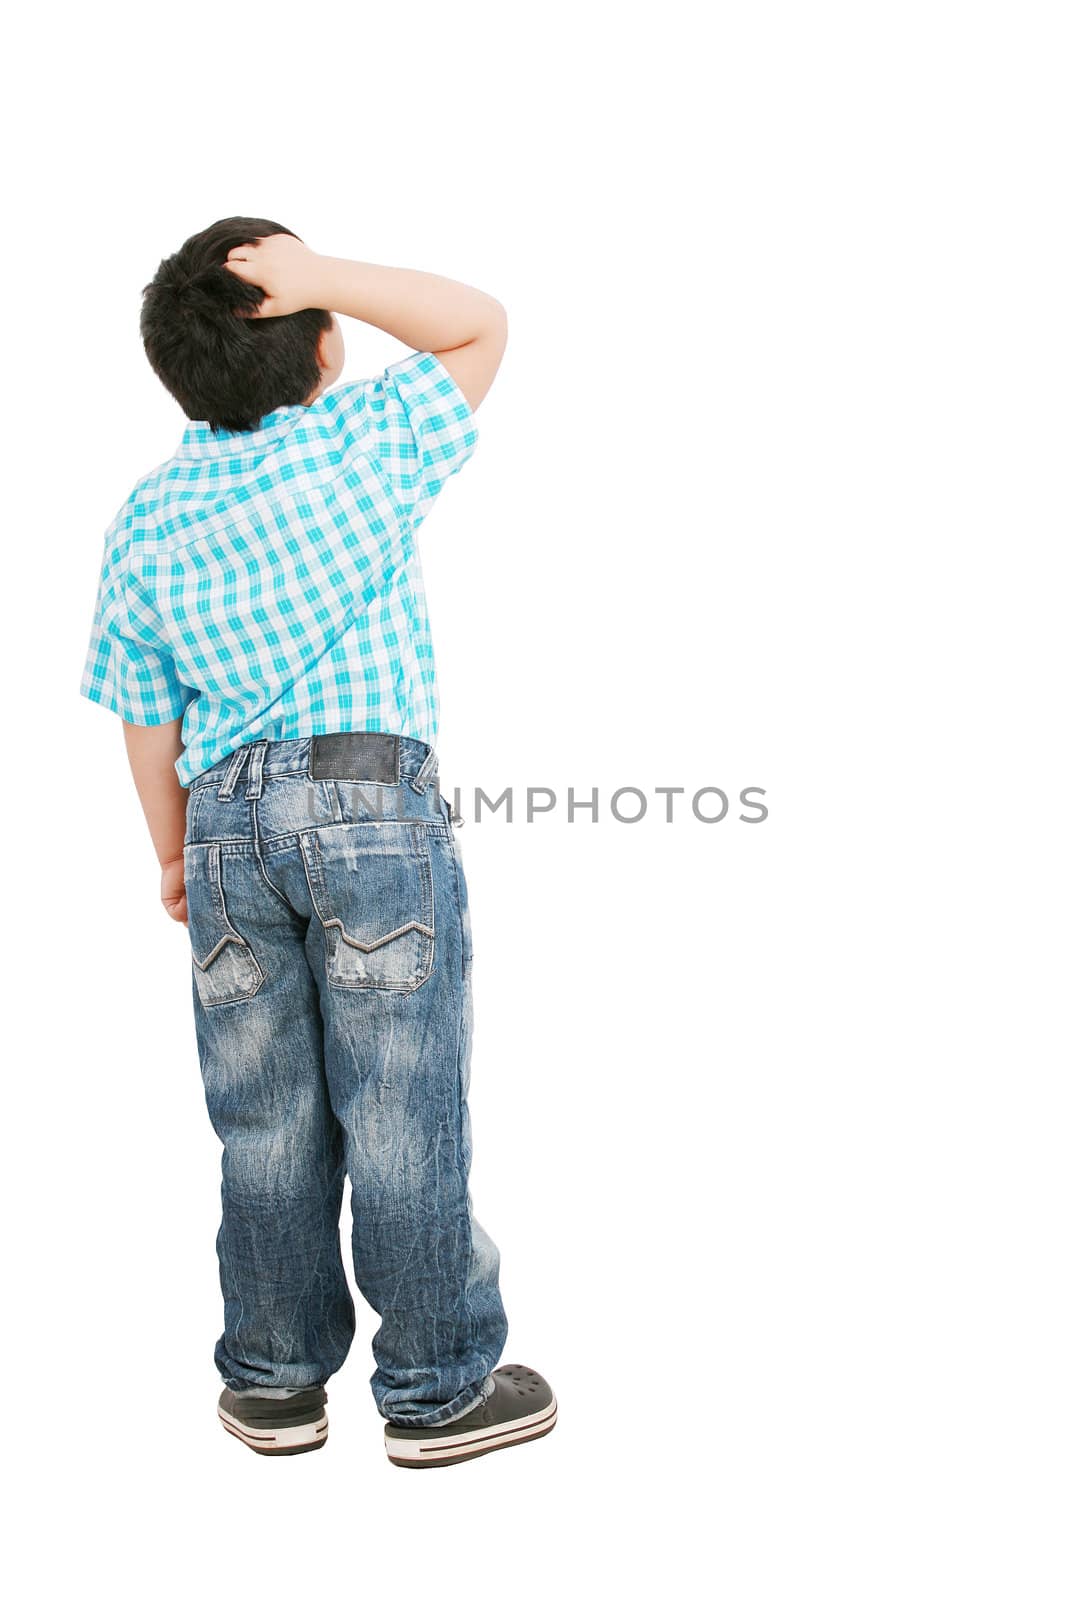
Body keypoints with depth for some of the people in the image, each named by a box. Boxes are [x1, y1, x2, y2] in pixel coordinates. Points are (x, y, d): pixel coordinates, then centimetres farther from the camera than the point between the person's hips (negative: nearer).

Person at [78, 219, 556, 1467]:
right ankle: (439, 1390, 17)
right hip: (377, 805, -4)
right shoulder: (364, 441, -6)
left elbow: (147, 717, 9)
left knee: (266, 1125, 13)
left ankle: (273, 1384, 26)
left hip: (230, 818, 4)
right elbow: (480, 327, 7)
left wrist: (175, 856, 21)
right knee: (401, 1119, 4)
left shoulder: (145, 517, 5)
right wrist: (325, 278, -5)